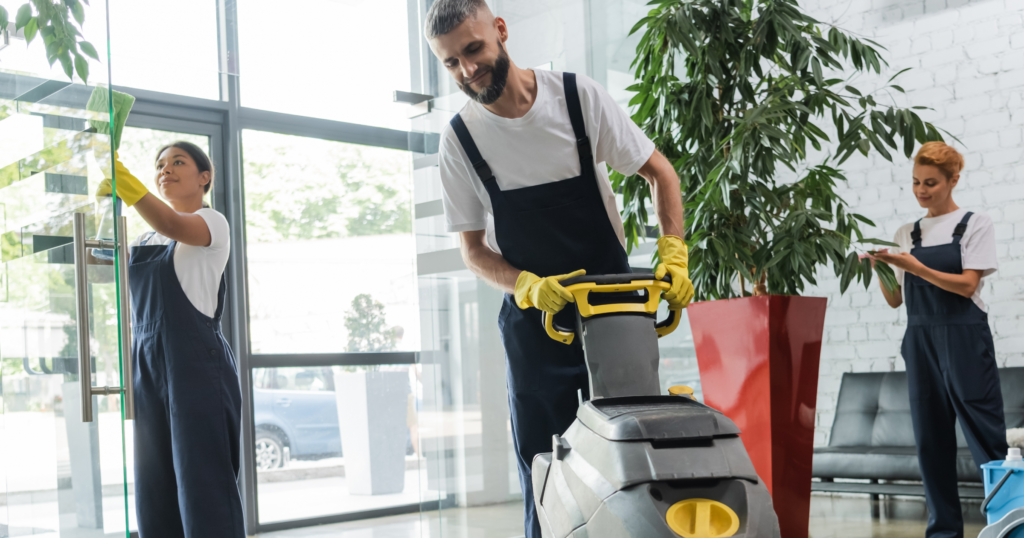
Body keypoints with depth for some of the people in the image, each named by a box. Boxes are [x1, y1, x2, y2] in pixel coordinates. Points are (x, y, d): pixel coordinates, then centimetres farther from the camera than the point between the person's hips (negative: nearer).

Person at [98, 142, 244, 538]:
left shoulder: (213, 222, 0)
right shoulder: (143, 240, 21)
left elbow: (173, 225, -20)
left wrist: (121, 178, -32)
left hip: (196, 364, -7)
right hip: (147, 365, 7)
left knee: (204, 482, -10)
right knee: (155, 486, 5)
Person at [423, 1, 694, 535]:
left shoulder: (578, 95, -8)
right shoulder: (459, 138, -5)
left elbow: (659, 171, 0)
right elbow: (472, 249, 0)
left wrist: (673, 254, -15)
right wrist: (530, 287, -18)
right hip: (532, 316, 1)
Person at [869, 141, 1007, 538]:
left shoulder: (974, 224, 2)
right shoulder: (906, 234, 13)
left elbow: (967, 285, -9)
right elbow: (895, 300, 12)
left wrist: (915, 267, -18)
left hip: (965, 338, -4)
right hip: (921, 338, 4)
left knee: (984, 432, -7)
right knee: (930, 437, 4)